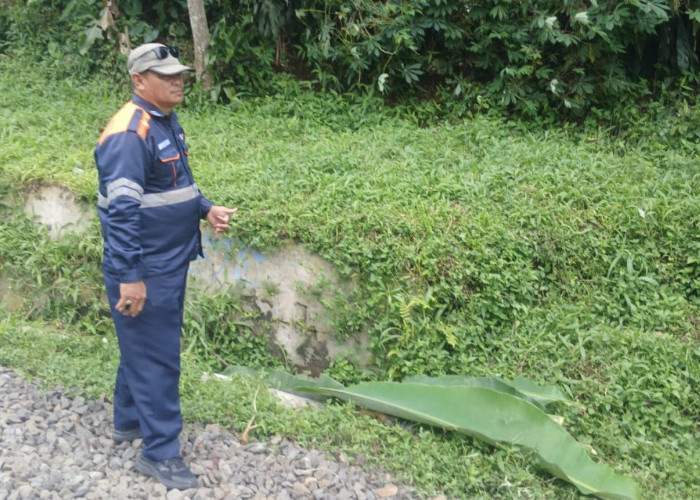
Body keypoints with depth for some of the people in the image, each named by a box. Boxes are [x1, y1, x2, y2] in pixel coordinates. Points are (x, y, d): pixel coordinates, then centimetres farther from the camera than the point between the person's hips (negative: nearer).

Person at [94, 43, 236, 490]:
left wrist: (207, 209, 7)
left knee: (145, 347, 21)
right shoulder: (129, 133, -21)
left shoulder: (168, 123, 10)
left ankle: (129, 420, 38)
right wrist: (129, 276, -26)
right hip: (144, 271, -10)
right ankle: (160, 452, 9)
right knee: (155, 356, -2)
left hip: (170, 263, 10)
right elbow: (121, 210, -25)